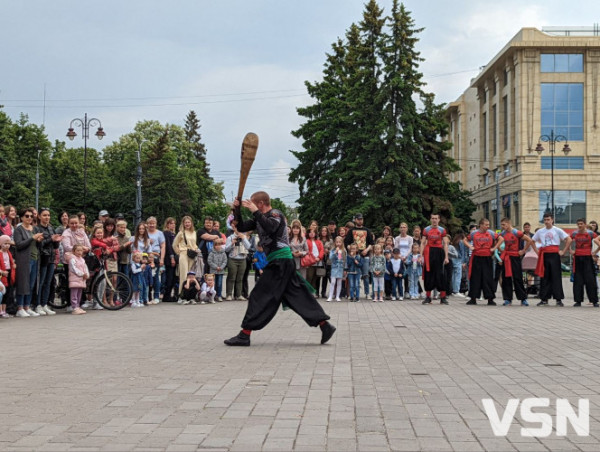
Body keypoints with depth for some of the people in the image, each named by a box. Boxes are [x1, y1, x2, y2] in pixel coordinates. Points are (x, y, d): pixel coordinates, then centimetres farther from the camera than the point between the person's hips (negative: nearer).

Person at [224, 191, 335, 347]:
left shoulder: (275, 214, -7)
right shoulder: (260, 218, 18)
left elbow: (270, 228, -29)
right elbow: (241, 227, 18)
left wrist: (255, 211, -24)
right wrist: (237, 210, 3)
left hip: (280, 261, -10)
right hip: (280, 262, 10)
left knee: (260, 296, -9)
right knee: (297, 295, 7)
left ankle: (245, 335, -8)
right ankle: (324, 325, 5)